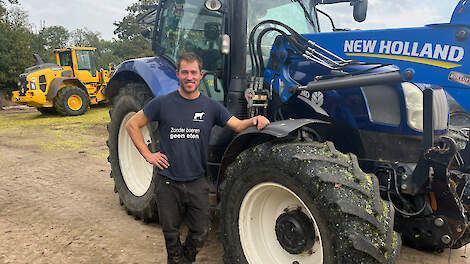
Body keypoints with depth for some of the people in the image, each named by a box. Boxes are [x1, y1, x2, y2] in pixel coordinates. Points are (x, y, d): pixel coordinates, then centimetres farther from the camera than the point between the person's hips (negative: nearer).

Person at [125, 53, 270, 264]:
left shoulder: (211, 106, 1)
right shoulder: (163, 103, -5)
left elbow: (237, 125, -3)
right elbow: (132, 125, 2)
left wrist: (255, 120, -24)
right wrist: (148, 155, -5)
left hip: (197, 182, 2)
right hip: (169, 182, -1)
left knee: (200, 233, 11)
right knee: (171, 233, 15)